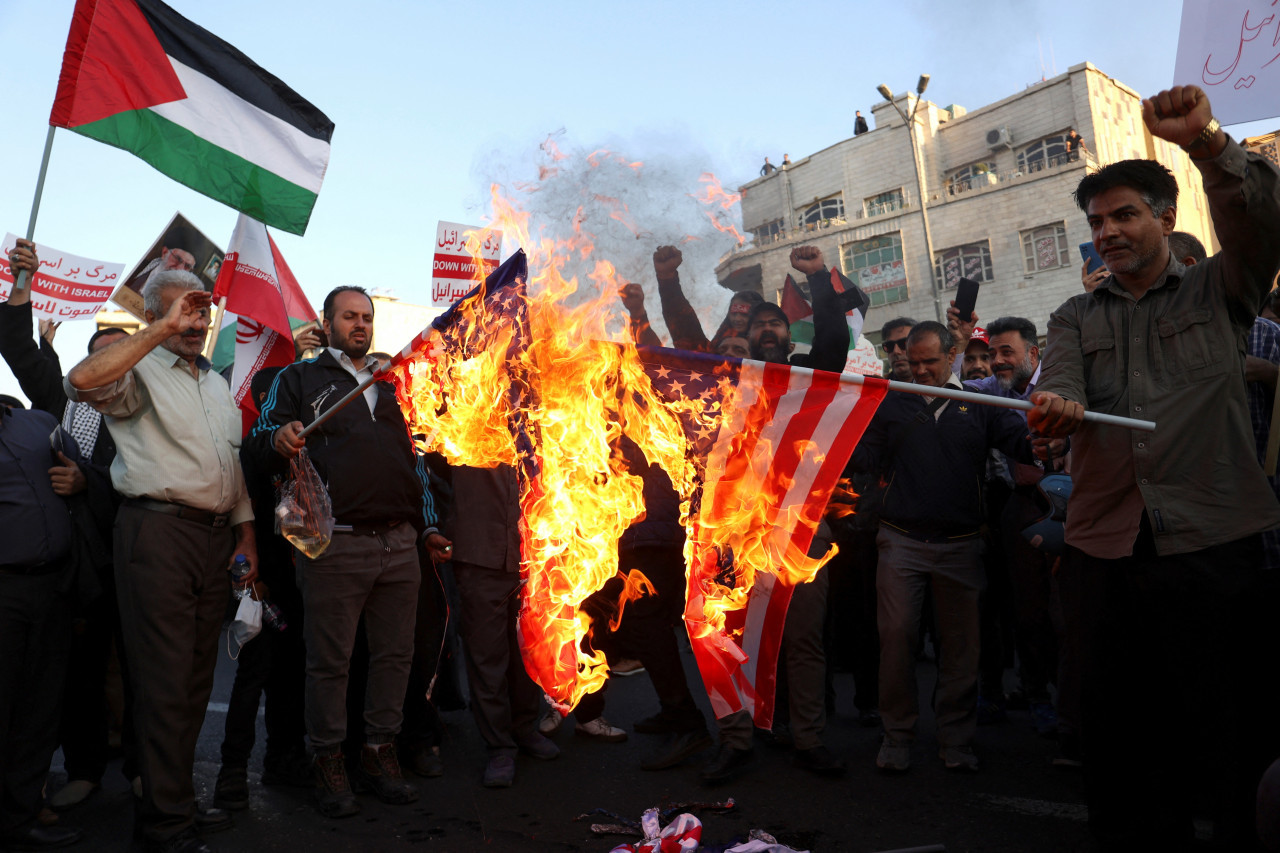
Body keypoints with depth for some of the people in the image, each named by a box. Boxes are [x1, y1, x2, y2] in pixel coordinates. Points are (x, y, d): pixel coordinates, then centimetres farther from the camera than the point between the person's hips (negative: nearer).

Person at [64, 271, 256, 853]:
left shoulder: (218, 385, 21)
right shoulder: (139, 372, -1)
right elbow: (82, 381, -25)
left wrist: (247, 538, 16)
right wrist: (163, 330, -20)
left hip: (216, 536, 7)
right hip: (158, 529, -7)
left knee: (196, 678, 12)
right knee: (165, 681, -4)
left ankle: (174, 800, 25)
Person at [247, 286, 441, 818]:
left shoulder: (392, 385, 23)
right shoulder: (299, 379, 11)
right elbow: (257, 444, 2)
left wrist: (428, 525, 18)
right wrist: (279, 439, -23)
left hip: (400, 544, 4)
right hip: (335, 544, -4)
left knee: (396, 654, 8)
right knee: (329, 660, 1)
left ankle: (379, 754, 22)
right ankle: (329, 764, 16)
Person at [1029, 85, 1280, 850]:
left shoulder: (1218, 290, 11)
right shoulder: (1076, 318, 16)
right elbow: (1061, 386, -2)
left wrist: (1207, 141, -24)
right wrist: (1054, 407, -26)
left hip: (1215, 539, -2)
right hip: (1107, 548, 3)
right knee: (1116, 724, 9)